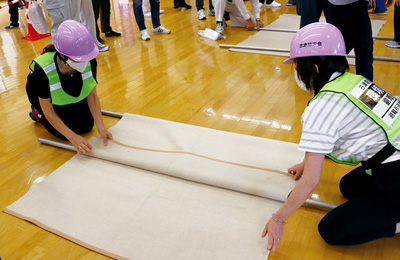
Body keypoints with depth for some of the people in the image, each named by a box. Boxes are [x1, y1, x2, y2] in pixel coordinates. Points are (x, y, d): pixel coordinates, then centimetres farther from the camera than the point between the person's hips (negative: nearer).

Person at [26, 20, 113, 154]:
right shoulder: (42, 69, -41)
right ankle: (38, 113, 18)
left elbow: (92, 95, -21)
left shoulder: (89, 62, -34)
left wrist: (101, 127, -27)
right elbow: (48, 111, -29)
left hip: (74, 94, 3)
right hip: (42, 96, -3)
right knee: (63, 132, -10)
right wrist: (72, 137, -33)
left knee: (87, 125, 0)